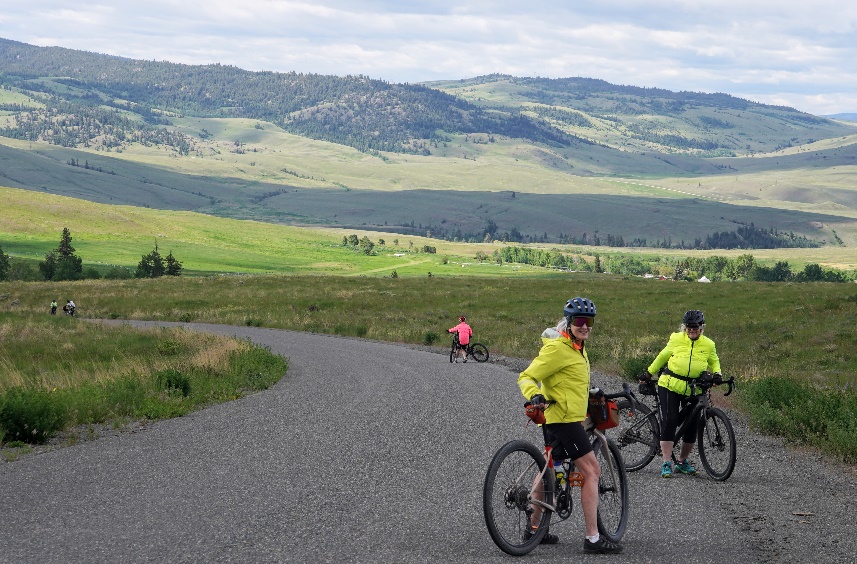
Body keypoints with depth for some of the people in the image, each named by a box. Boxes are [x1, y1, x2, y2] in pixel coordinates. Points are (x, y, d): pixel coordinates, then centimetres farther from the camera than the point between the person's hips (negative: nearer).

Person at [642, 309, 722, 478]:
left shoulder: (708, 345, 2)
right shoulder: (676, 339, -2)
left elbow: (714, 362, 19)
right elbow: (662, 357, 11)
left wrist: (717, 374, 0)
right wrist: (649, 372, 16)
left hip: (693, 390, 3)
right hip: (670, 386, -3)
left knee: (691, 426, 4)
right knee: (669, 421, -14)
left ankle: (683, 462, 23)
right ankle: (666, 463, -12)